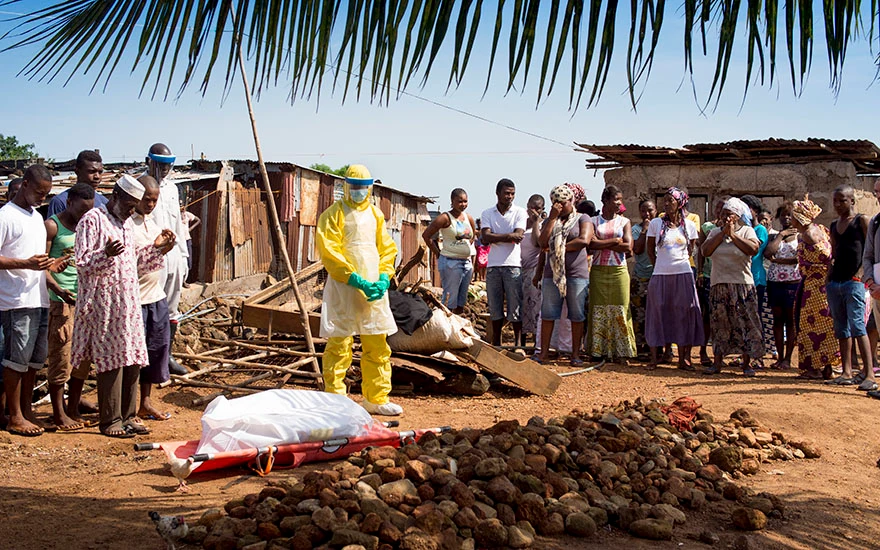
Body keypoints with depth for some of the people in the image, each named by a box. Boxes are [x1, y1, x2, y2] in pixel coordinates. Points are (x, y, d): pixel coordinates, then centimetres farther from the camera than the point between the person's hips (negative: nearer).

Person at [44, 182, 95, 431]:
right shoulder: (52, 226, -5)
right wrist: (58, 289, -23)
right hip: (61, 301, -6)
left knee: (84, 357, 8)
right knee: (61, 357, -2)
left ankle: (73, 409, 20)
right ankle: (59, 414, 7)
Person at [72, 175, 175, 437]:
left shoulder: (125, 225, 18)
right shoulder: (92, 220, -9)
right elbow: (82, 265, -16)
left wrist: (156, 248, 13)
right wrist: (106, 255, -33)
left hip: (128, 304, 8)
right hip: (104, 306, -8)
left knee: (133, 361, 8)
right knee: (111, 362, -5)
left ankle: (127, 415, 17)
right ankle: (110, 421, 4)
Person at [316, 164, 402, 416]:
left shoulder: (376, 214, 15)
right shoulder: (333, 214, -2)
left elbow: (387, 248, 14)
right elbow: (329, 253, -11)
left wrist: (384, 277, -3)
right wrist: (356, 280, -18)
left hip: (374, 289, 6)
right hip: (343, 289, -6)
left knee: (378, 347, 10)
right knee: (339, 346, -4)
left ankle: (376, 399, 21)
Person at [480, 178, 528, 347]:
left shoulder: (520, 212, 4)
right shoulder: (487, 214, 9)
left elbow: (518, 236, -11)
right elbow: (486, 238, -5)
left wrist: (495, 237, -8)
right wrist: (508, 236, -12)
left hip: (513, 265, -2)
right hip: (493, 265, 2)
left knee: (515, 305, -2)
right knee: (494, 307, 7)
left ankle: (518, 341, 6)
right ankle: (496, 342, 17)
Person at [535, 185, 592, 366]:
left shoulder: (582, 219, 6)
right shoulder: (549, 220, 15)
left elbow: (584, 240, -12)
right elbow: (542, 243, -2)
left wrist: (558, 247, -7)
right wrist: (552, 218, -5)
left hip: (576, 274, -3)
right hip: (552, 274, 3)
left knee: (577, 316, 1)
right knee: (548, 315, 1)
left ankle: (576, 354, 7)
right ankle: (543, 353, 5)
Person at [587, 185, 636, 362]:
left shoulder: (624, 222, 8)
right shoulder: (593, 221, 6)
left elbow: (628, 246, -6)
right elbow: (592, 244, -10)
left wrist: (602, 244, -7)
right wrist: (615, 241, -8)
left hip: (619, 271, 0)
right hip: (598, 272, 0)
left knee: (620, 312, -2)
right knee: (598, 311, 1)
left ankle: (621, 353, 2)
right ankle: (598, 352, 7)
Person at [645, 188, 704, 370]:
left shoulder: (689, 225, 6)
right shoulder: (656, 223, 3)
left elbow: (690, 251, 13)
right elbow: (650, 250, 10)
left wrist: (679, 264, 9)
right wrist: (660, 266, 9)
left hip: (683, 275, 1)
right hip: (660, 276, -1)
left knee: (684, 316, 2)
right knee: (657, 315, 1)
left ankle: (683, 358, 10)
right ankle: (654, 358, 7)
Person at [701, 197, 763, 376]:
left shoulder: (746, 231, 3)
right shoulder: (715, 232, 12)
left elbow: (753, 249, -17)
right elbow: (706, 251, -4)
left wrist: (733, 234, -12)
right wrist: (723, 233, -7)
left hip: (742, 285, -2)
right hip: (719, 285, 3)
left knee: (745, 323, -2)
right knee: (720, 324, 5)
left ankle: (747, 363, 6)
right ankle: (717, 363, 11)